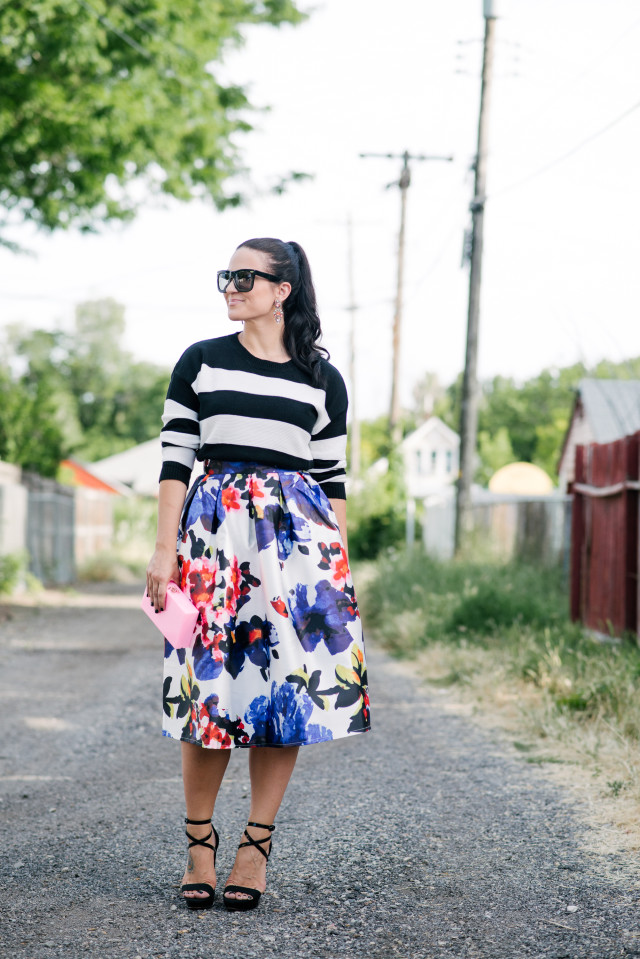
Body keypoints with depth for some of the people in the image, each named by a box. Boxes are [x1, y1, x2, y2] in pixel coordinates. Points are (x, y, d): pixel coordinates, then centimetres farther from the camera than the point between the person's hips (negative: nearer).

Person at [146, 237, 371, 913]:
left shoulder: (323, 379, 9)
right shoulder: (200, 362, 8)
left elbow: (332, 478, 10)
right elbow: (175, 458, 4)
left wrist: (340, 566, 5)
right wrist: (165, 550, -4)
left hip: (297, 534, 1)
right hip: (213, 528, -1)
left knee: (288, 683, -2)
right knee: (210, 681, -5)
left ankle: (257, 844, 9)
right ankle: (199, 841, 9)